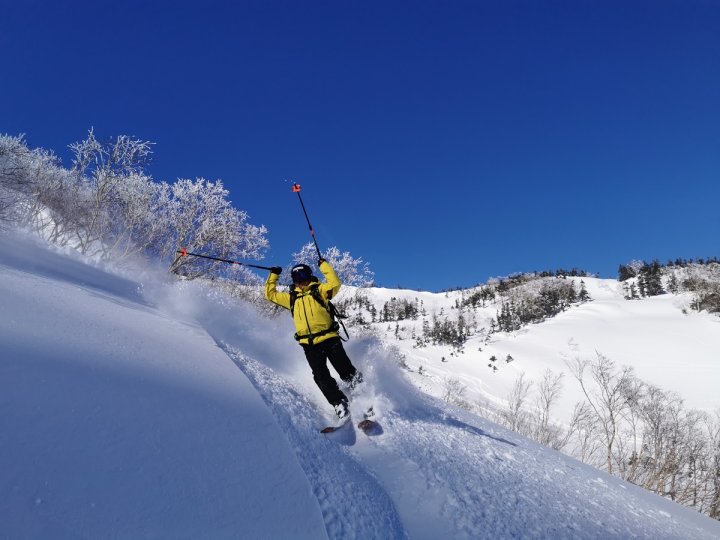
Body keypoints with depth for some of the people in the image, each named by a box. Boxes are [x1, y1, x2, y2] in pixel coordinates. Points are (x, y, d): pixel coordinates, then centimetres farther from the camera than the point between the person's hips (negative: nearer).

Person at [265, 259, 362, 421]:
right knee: (321, 376, -9)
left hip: (329, 338, -3)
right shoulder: (291, 297, 18)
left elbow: (335, 283, -10)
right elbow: (270, 294, 26)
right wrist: (273, 275, 23)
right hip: (309, 344, 3)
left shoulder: (319, 290, 7)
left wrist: (324, 265, -4)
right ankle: (340, 405, -3)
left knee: (346, 371, -12)